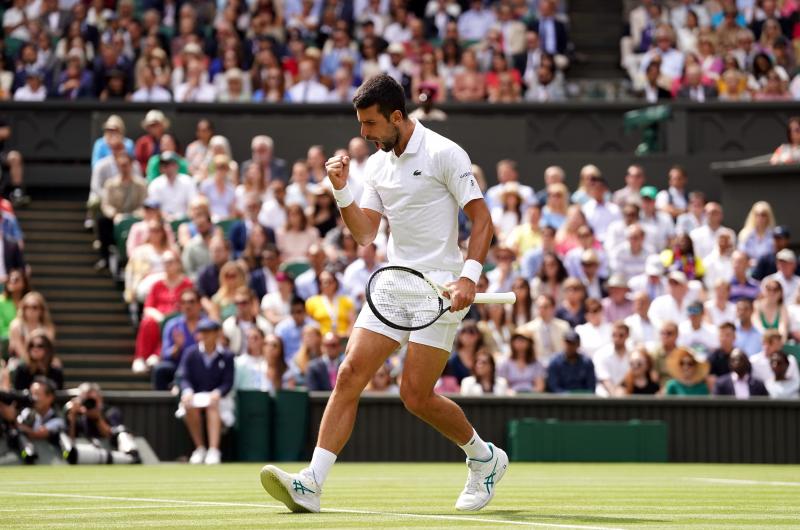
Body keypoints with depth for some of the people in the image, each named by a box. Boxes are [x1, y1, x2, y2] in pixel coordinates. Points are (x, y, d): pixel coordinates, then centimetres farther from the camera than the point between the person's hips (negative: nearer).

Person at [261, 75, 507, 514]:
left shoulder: (443, 154, -7)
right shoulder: (377, 165, 13)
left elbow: (482, 220, -9)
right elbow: (365, 233, 14)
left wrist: (469, 276, -21)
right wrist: (341, 191, -1)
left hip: (439, 286, -6)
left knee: (416, 396, -7)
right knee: (349, 375, -8)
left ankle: (485, 458, 19)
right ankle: (311, 483, -14)